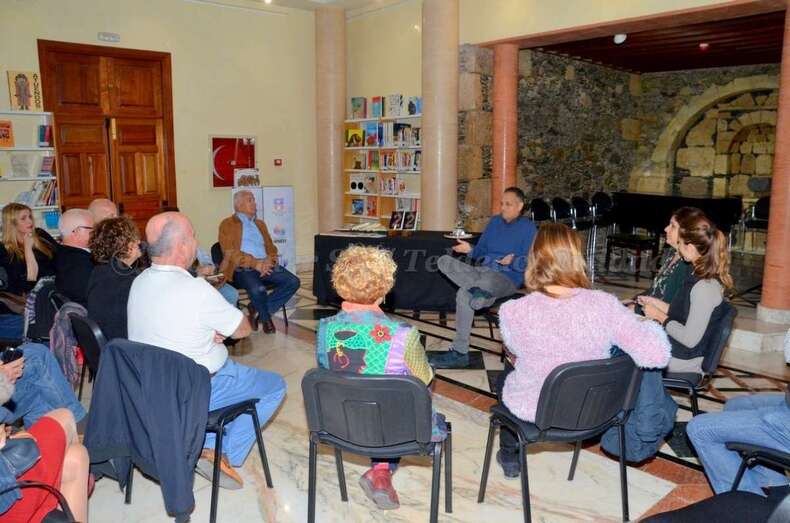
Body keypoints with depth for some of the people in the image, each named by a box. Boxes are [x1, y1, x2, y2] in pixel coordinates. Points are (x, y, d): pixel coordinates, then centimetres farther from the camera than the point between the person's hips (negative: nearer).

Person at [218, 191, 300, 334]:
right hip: (242, 269, -6)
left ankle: (259, 310, -5)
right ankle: (266, 318, -4)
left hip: (265, 266, 6)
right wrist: (256, 263, -19)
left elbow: (271, 248, 19)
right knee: (257, 289, -36)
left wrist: (269, 260, -6)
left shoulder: (260, 224, 25)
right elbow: (230, 253, -8)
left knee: (293, 282, -19)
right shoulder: (227, 224, 4)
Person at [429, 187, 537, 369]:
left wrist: (513, 261, -28)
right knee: (445, 261, -18)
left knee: (464, 294, -35)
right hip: (483, 271, 7)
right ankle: (480, 290, -32)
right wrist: (470, 250, -3)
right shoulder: (495, 221, 21)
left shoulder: (527, 227, 0)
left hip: (508, 278, -7)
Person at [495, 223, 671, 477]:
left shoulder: (514, 311, -27)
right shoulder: (605, 305, -25)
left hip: (532, 411, -2)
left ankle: (508, 454, 48)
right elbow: (657, 355, -23)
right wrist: (648, 324, -3)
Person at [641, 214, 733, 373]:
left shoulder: (705, 287, -25)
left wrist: (659, 316, -15)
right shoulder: (699, 276, 5)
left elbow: (689, 339, -26)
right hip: (673, 348, 9)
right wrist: (656, 303, 10)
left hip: (682, 362, -9)